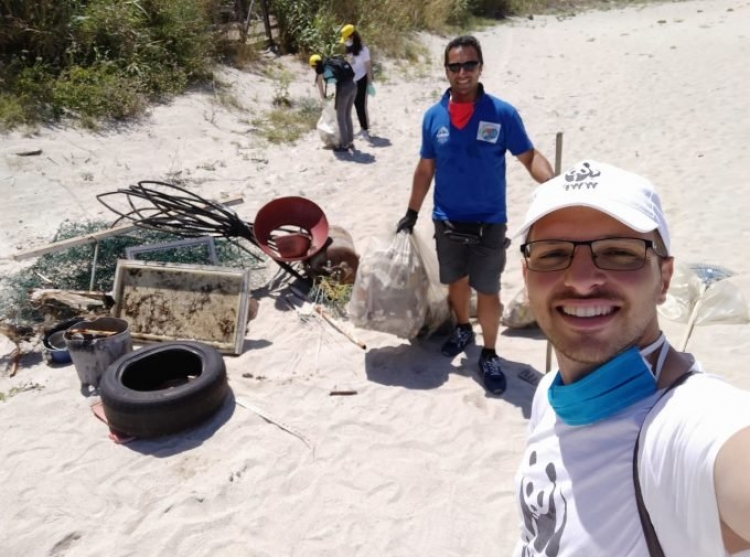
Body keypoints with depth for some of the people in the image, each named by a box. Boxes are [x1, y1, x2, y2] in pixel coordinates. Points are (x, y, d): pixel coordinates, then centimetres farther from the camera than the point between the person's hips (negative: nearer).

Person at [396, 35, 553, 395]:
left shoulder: (502, 113, -10)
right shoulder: (433, 116, -2)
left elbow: (529, 156, -11)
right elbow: (425, 169, 7)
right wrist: (411, 213, 8)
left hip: (489, 223, -2)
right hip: (447, 222, 3)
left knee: (488, 291, 5)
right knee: (456, 282, 19)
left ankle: (489, 355, 23)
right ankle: (462, 329, 45)